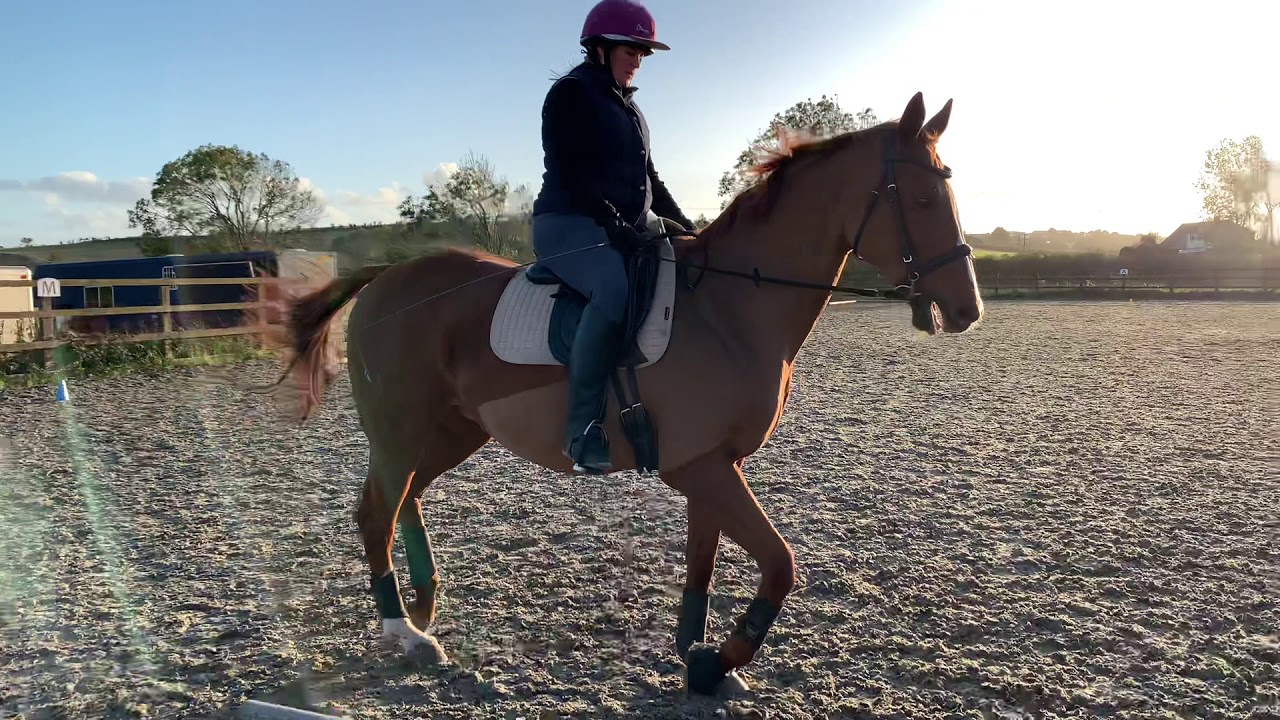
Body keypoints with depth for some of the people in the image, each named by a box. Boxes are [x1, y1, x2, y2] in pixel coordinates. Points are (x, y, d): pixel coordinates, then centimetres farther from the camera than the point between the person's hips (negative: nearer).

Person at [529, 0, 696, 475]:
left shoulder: (629, 106, 22)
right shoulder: (570, 94, -3)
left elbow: (647, 177, 24)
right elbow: (568, 172, -14)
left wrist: (682, 223, 11)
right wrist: (611, 221, -22)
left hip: (629, 228, 9)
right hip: (569, 224, -9)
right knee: (615, 287, -38)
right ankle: (584, 430, -36)